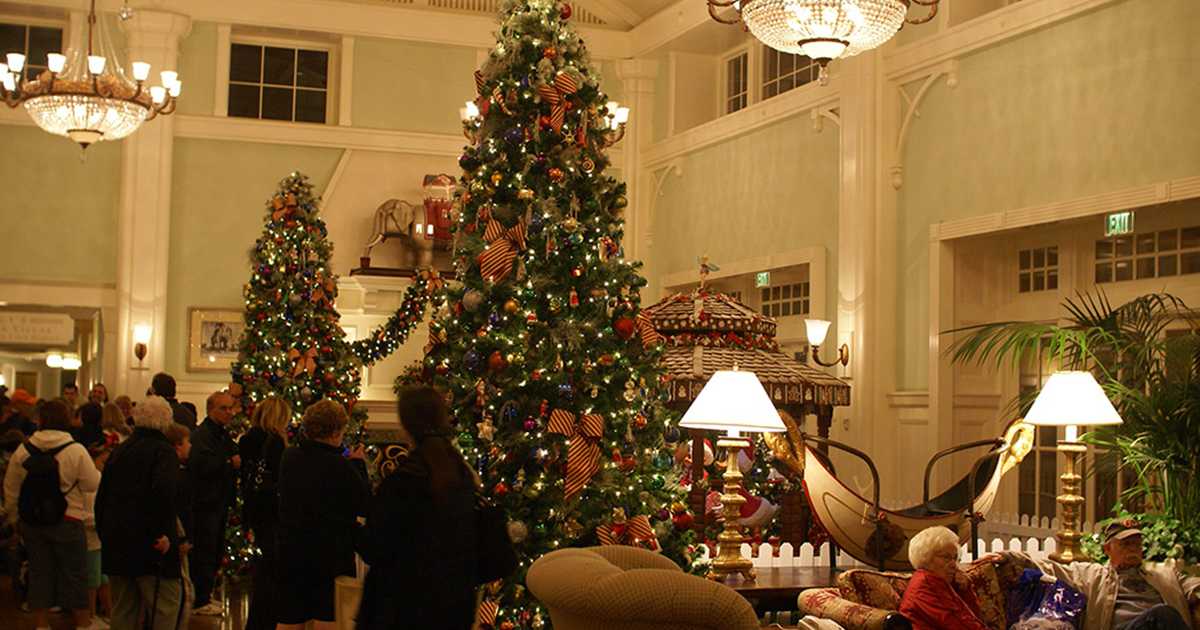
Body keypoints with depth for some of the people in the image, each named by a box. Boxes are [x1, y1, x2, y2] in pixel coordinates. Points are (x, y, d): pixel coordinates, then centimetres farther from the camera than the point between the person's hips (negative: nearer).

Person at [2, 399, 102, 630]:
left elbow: (10, 489, 5)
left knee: (39, 573, 13)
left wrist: (15, 516, 18)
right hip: (67, 522, -3)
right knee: (75, 574, 9)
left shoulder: (23, 451, -3)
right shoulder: (76, 450, -14)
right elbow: (93, 484, -12)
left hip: (32, 522, 3)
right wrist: (98, 470, 9)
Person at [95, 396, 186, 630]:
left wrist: (103, 532, 22)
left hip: (115, 544, 7)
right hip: (148, 546, -7)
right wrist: (161, 532, -20)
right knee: (167, 604, -3)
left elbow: (102, 495, 17)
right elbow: (164, 491, -25)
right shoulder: (163, 451, -8)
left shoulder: (119, 451, 14)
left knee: (122, 609, 14)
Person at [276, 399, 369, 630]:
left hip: (291, 552, 5)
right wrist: (358, 464, 2)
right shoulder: (339, 466, -18)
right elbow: (365, 505, -8)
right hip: (331, 555, -5)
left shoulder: (289, 457, 0)